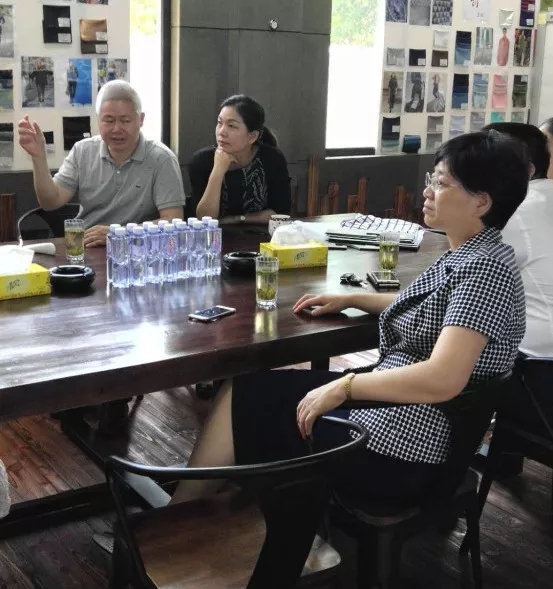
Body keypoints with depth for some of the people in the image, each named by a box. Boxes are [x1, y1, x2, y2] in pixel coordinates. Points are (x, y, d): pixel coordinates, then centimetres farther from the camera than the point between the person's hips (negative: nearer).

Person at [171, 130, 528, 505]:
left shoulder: (486, 267, -22)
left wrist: (343, 387, -23)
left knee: (246, 402, 2)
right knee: (247, 393, 11)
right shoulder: (464, 256, 7)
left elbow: (442, 379, -32)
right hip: (386, 404, 9)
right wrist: (351, 300, 20)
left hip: (400, 448, -9)